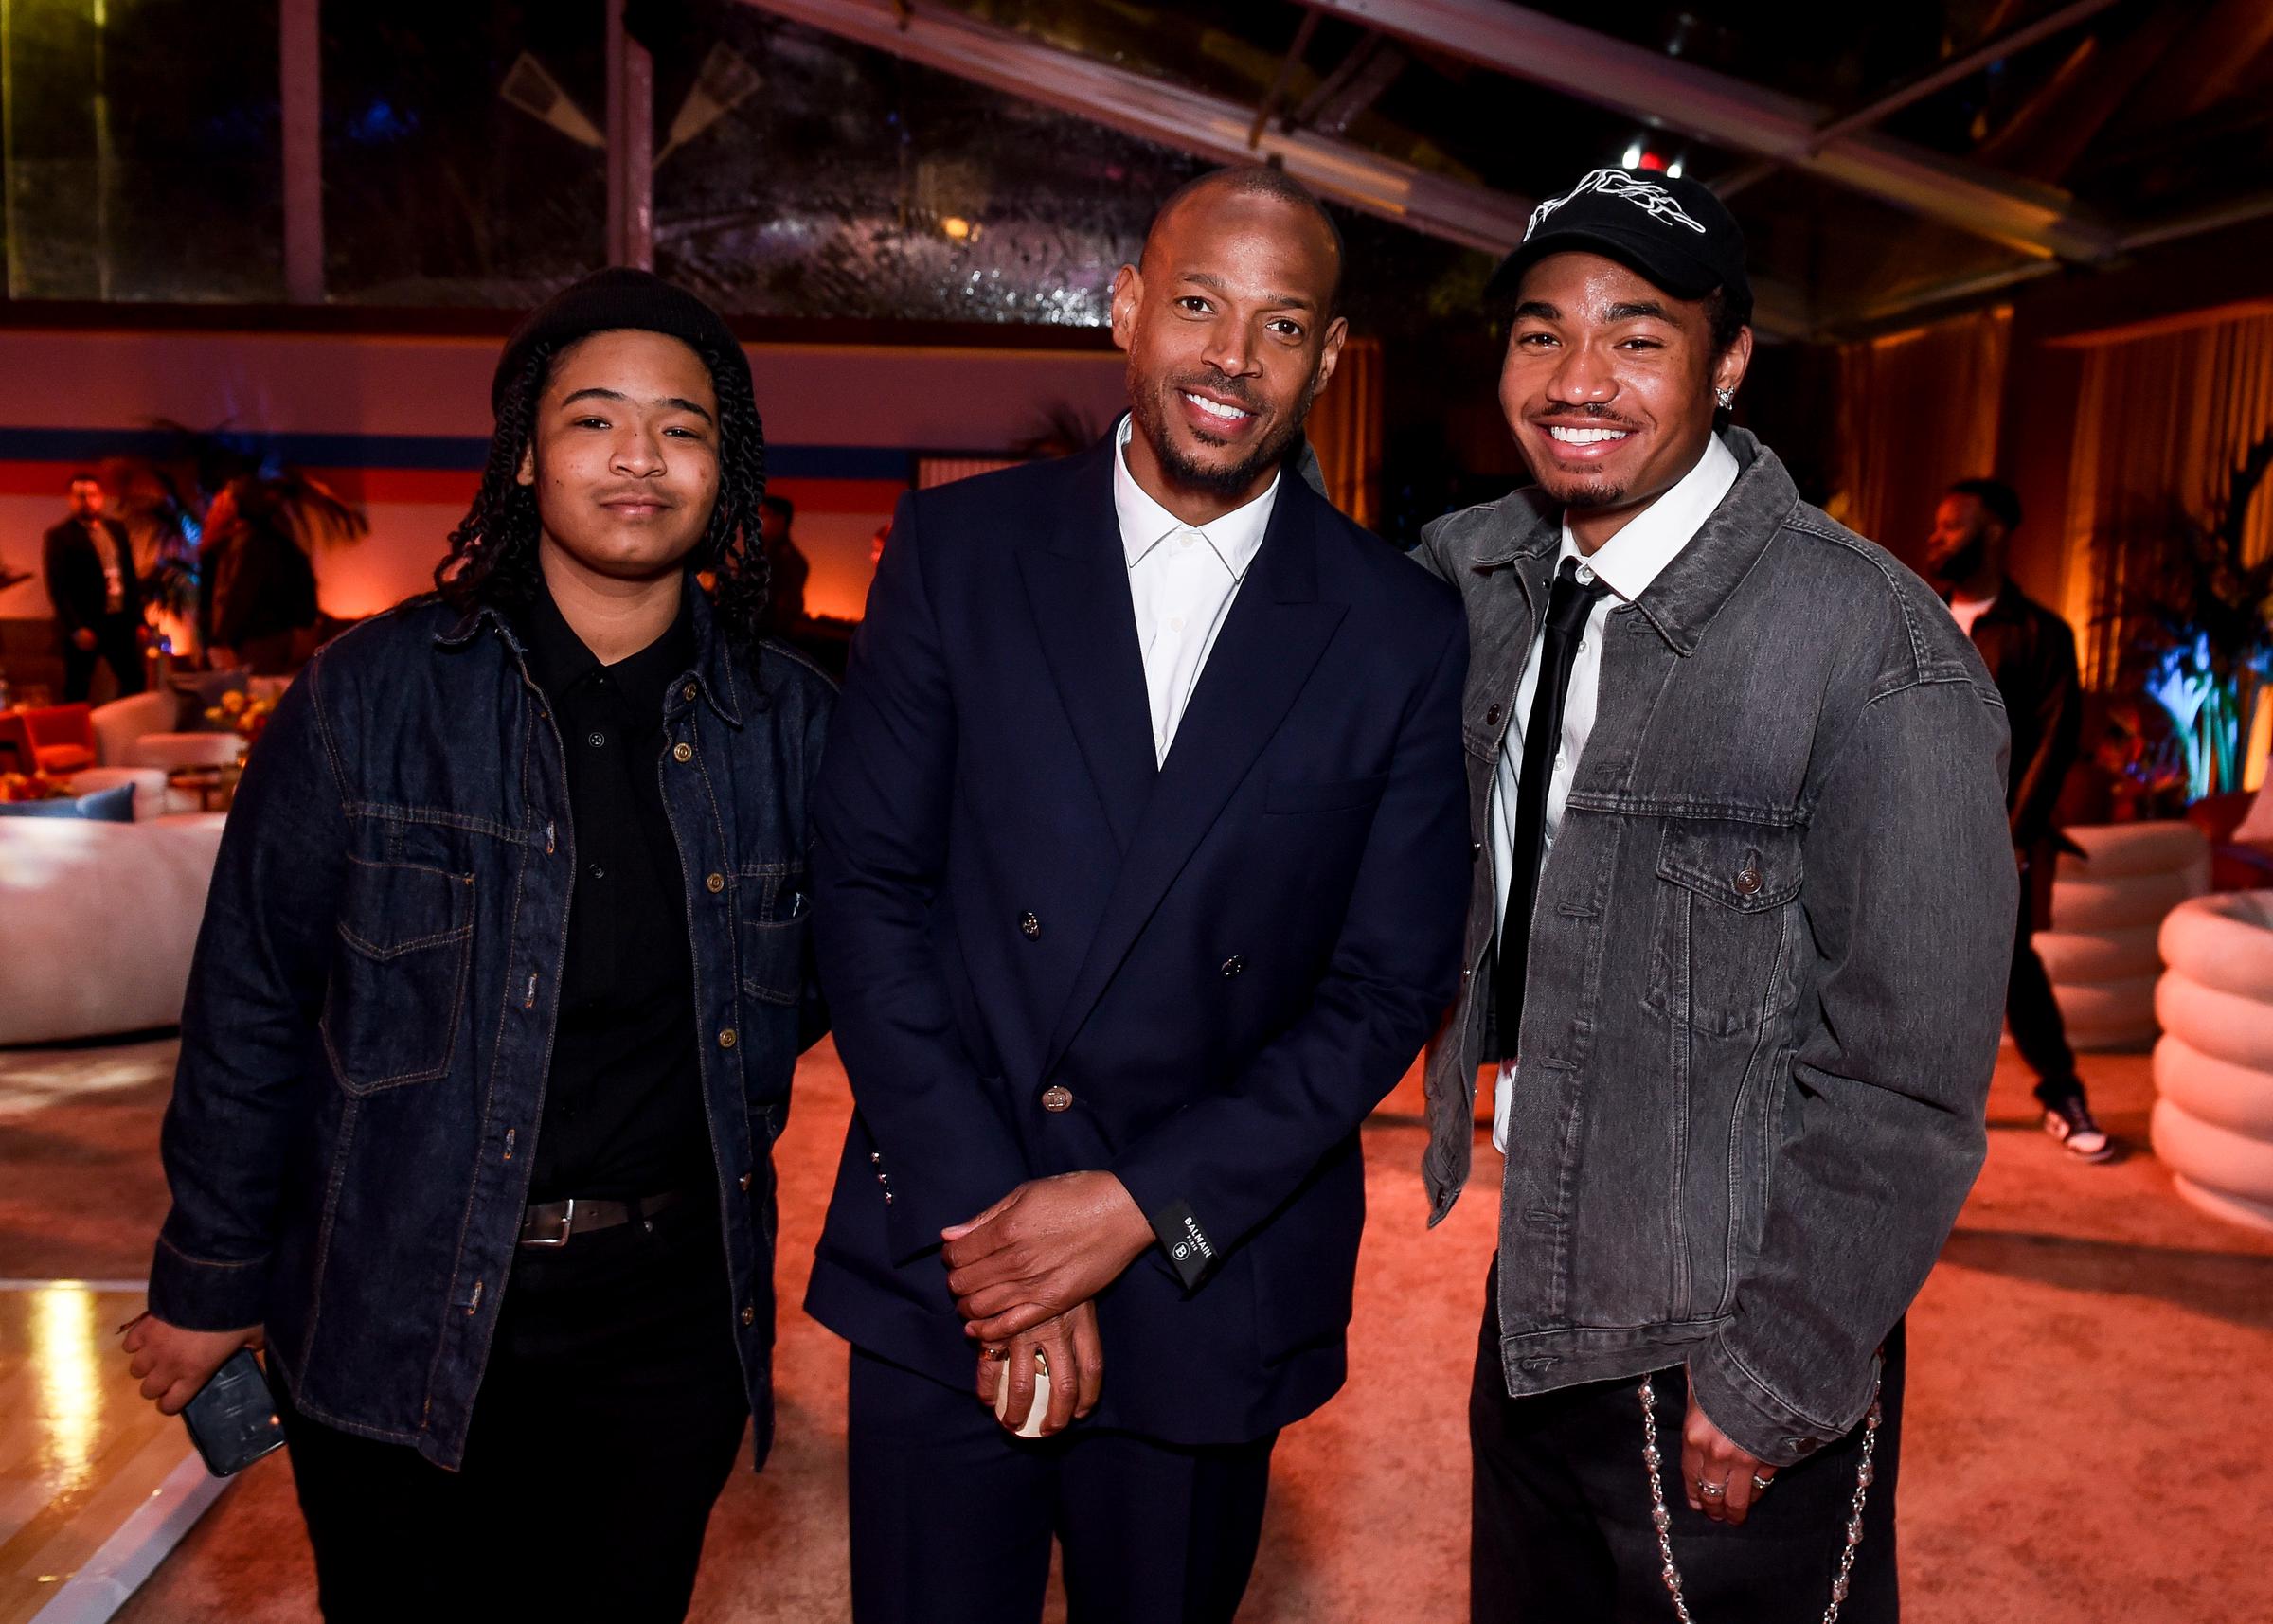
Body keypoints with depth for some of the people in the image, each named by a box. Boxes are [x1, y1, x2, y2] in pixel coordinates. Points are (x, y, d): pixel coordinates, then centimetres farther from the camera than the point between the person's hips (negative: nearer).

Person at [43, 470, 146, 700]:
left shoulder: (117, 529, 11)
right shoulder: (59, 536, -6)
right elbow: (58, 588, -11)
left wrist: (138, 619, 10)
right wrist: (77, 628, -17)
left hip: (121, 622, 5)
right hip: (85, 627, -5)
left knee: (135, 682, 11)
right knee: (76, 693, 4)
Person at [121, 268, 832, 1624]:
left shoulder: (788, 721, -2)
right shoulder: (371, 694, -6)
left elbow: (823, 972, 13)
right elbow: (251, 999, -1)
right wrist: (211, 1281, 2)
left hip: (668, 1323, 2)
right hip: (397, 1321, -1)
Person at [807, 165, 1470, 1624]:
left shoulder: (1406, 634, -3)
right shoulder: (959, 551, -1)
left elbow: (1391, 985, -3)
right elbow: (867, 889, -4)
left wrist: (1143, 1205, -11)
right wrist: (982, 1215, -10)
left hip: (1205, 1296, 0)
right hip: (942, 1278, 1)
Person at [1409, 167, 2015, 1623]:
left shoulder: (1876, 649, -21)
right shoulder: (1477, 576, -2)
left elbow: (1907, 1082, -18)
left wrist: (1768, 1382, -14)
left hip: (1726, 1356, -6)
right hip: (1529, 1295, 6)